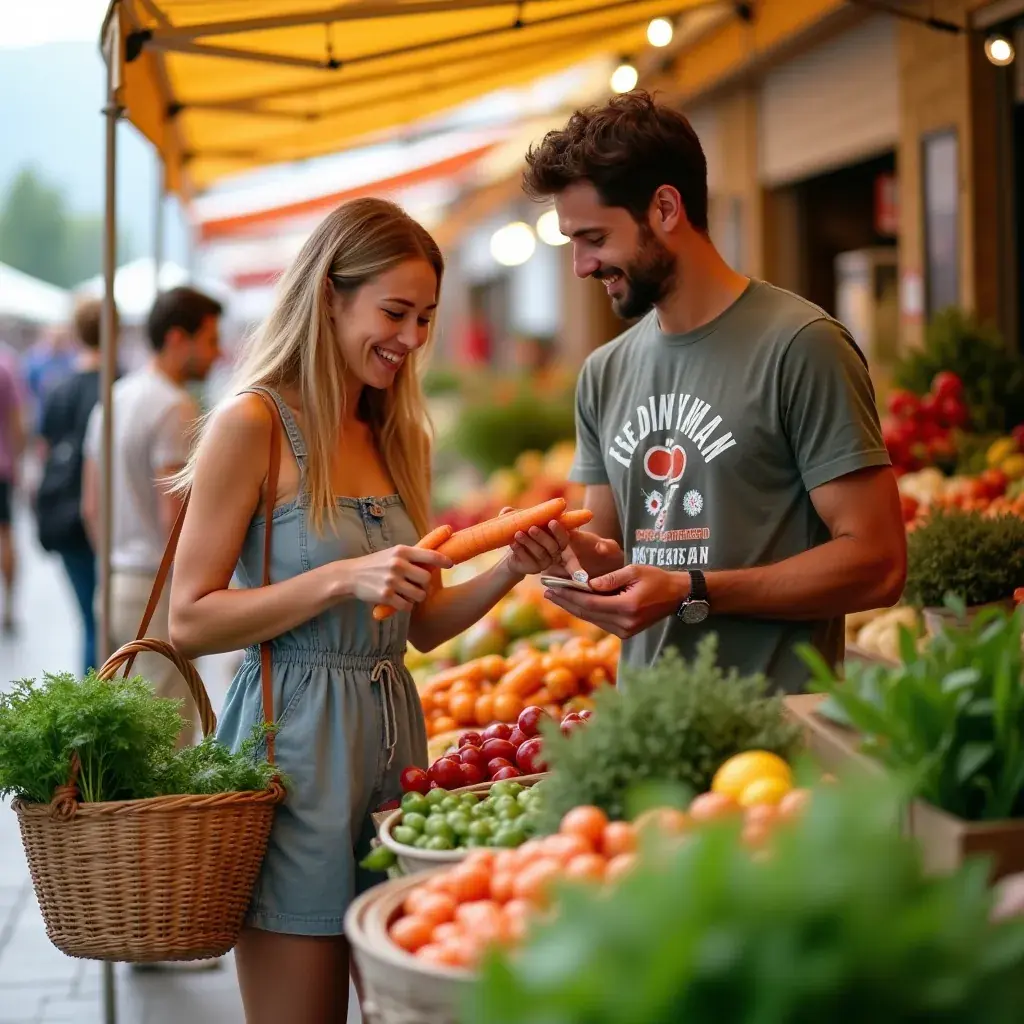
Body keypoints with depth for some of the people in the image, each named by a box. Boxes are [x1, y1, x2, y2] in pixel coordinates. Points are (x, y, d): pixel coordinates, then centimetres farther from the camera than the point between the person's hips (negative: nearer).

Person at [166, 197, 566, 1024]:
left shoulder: (399, 436, 13)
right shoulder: (254, 423, -8)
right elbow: (191, 621, -11)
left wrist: (509, 570, -1)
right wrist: (343, 579, -20)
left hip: (391, 732, 7)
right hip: (295, 742, -7)